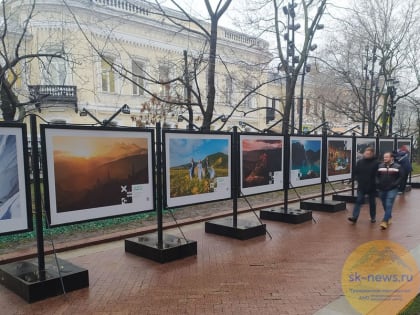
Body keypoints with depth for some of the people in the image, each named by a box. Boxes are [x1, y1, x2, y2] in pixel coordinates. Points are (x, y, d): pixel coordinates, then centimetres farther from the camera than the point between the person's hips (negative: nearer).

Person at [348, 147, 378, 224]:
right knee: (358, 201, -5)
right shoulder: (360, 162, 2)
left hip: (372, 187, -2)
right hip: (361, 186, 2)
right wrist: (358, 179, -2)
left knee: (372, 202, 12)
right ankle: (354, 217, -10)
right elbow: (356, 172, 9)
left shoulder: (376, 163, -7)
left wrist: (375, 182, -8)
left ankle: (373, 217, 27)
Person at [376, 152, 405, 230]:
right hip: (382, 189, 4)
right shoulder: (380, 166, 5)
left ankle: (385, 221, -13)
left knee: (388, 205, -11)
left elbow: (401, 177, -1)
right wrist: (378, 183, -2)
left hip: (392, 189, -4)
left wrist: (395, 184, -10)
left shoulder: (397, 167, -3)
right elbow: (376, 176, 11)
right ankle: (389, 217, 35)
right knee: (385, 205, 14)